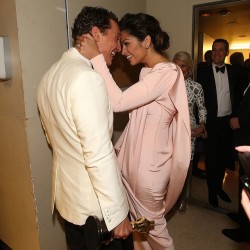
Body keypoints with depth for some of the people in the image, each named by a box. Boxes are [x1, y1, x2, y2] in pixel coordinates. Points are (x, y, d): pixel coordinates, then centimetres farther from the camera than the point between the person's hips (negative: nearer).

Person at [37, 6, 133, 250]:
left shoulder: (50, 75, 4)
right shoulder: (87, 78, -25)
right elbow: (98, 156, -27)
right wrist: (117, 214, -19)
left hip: (66, 194, 8)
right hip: (95, 206, -8)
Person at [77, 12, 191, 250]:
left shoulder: (167, 73, -20)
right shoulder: (147, 70, 9)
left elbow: (118, 102, -29)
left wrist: (97, 58, -28)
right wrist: (120, 147, 16)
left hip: (150, 162, -8)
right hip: (133, 156, 8)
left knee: (152, 222, 13)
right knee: (136, 218, 22)